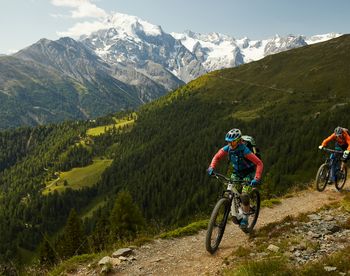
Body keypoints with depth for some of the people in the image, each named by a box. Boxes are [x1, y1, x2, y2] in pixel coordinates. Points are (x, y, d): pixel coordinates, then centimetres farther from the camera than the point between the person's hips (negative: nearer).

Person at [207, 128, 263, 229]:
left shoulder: (245, 151, -32)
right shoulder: (227, 149, -18)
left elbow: (259, 164, -33)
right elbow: (217, 157, -4)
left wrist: (256, 179, -44)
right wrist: (211, 167, -22)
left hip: (248, 173, -5)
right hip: (236, 173, 5)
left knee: (244, 195, -19)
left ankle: (245, 218, 2)